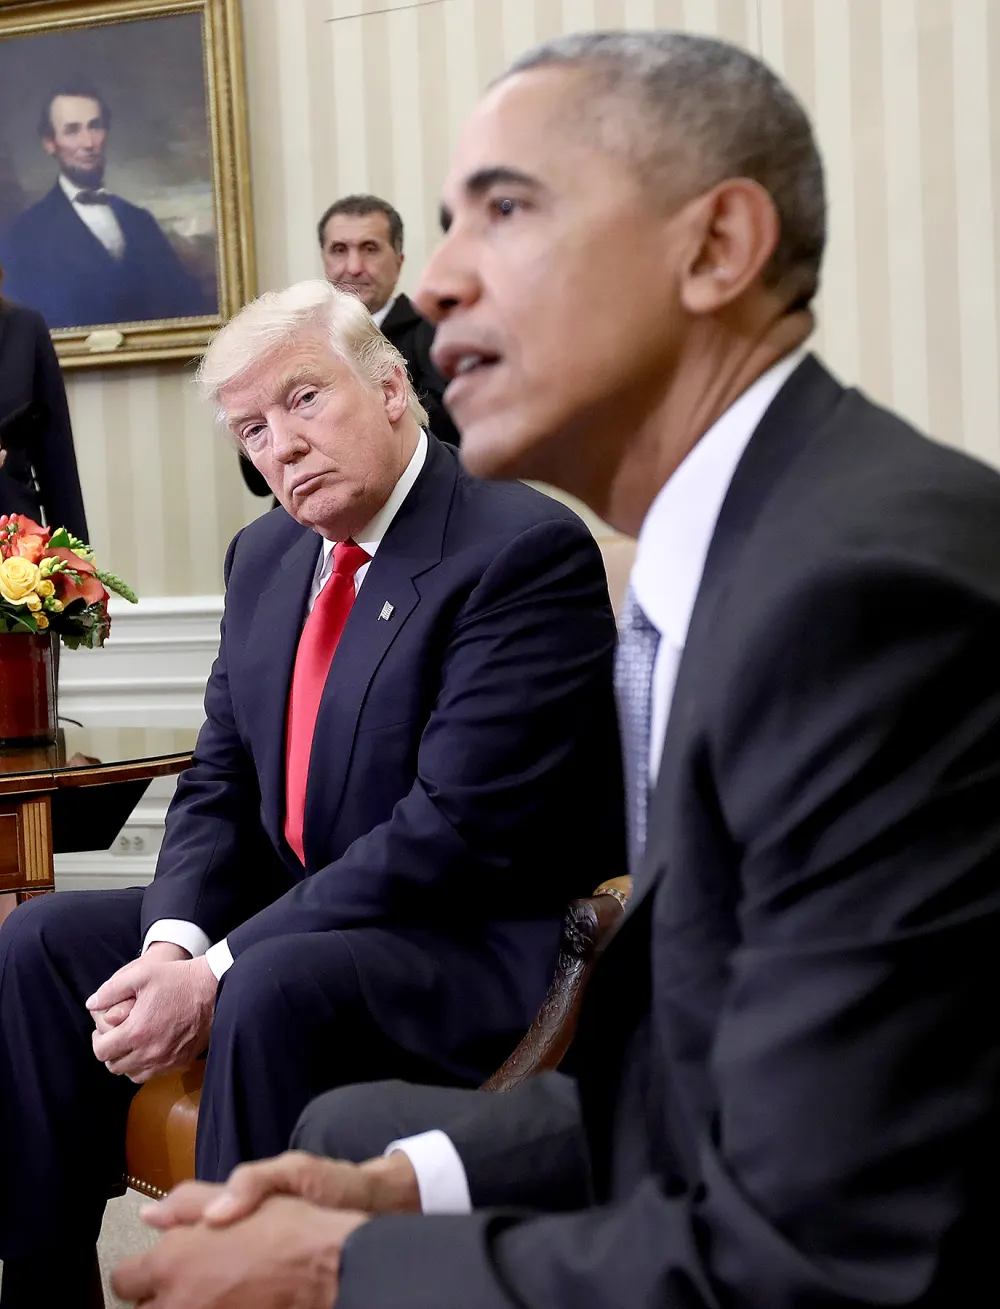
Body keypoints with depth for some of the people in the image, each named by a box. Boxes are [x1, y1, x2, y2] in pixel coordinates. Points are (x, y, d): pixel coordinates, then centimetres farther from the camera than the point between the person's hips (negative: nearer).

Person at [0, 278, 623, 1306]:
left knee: (277, 986, -35)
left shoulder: (527, 550, -18)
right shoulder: (267, 556, 9)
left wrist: (219, 976, -24)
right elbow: (219, 786, 9)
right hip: (296, 922, 8)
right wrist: (174, 941, -13)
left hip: (486, 949, -8)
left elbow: (458, 827, -24)